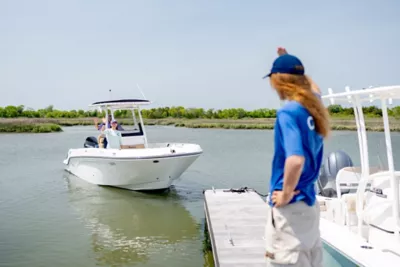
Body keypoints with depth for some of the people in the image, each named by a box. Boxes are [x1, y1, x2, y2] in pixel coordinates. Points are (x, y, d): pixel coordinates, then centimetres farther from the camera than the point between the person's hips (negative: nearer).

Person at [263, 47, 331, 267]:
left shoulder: (289, 111, -19)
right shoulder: (312, 105, 5)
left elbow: (295, 159, -32)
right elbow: (313, 87, 31)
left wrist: (286, 194, -19)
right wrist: (292, 65, 31)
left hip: (290, 207, -9)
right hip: (308, 203, 9)